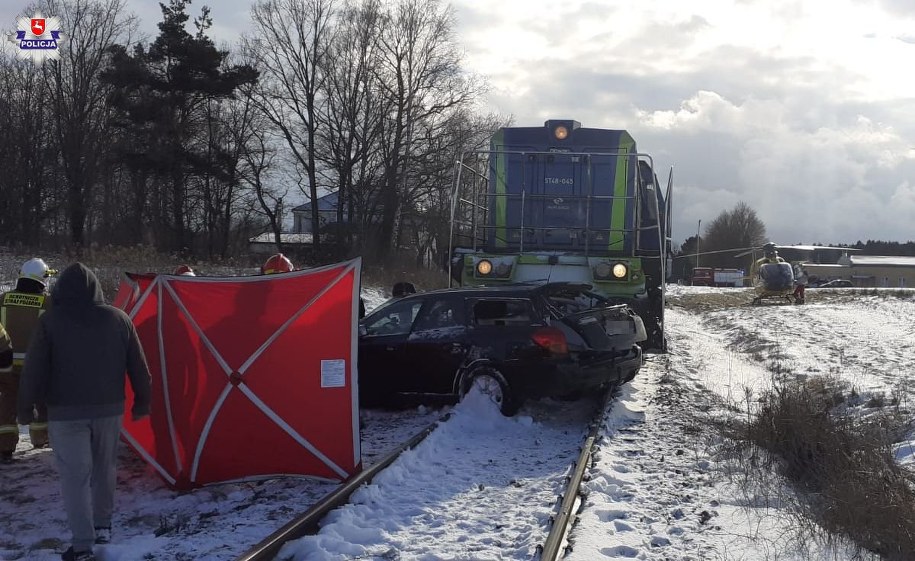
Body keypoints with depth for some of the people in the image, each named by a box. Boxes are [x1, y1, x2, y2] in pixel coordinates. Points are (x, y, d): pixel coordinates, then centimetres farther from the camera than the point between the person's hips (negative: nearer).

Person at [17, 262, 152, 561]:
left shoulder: (50, 321, -9)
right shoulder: (119, 318, 0)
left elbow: (34, 369, -7)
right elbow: (138, 367, 6)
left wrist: (25, 407, 5)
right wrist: (142, 401, 17)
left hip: (65, 412, -3)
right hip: (109, 408, 3)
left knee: (75, 475, 0)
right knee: (104, 467, 20)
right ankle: (103, 525, 30)